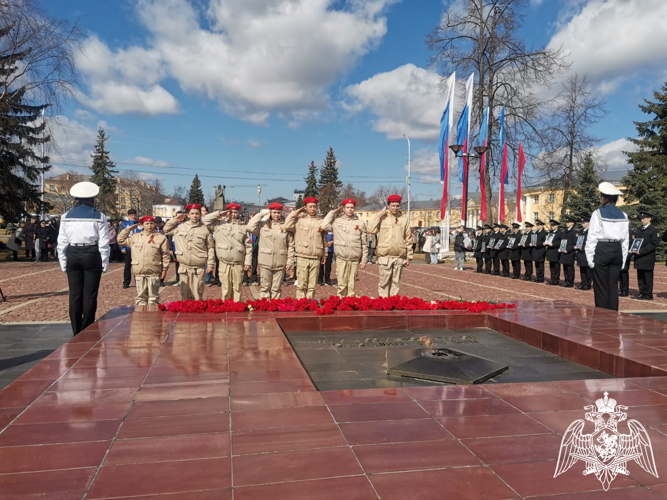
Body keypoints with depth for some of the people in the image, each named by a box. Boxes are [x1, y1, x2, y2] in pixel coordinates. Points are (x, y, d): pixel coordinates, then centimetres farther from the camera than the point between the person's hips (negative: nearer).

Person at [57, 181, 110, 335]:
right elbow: (103, 242, -4)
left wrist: (63, 262, 11)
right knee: (90, 295, 3)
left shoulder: (67, 216, 3)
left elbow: (62, 242, 4)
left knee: (75, 294, 8)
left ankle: (76, 332, 14)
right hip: (92, 255, -2)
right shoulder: (99, 216, -2)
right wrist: (104, 263, 3)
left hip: (73, 256, 2)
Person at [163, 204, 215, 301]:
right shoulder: (180, 226, 7)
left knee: (197, 293, 2)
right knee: (184, 292, 8)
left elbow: (210, 248, 2)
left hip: (199, 267, -2)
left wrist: (211, 264, -1)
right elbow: (166, 230, 18)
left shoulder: (205, 229, 0)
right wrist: (175, 220, 7)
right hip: (184, 266, 2)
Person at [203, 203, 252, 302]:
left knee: (237, 288, 7)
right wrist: (219, 213, 0)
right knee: (226, 288, 4)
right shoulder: (220, 224, 8)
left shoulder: (243, 227, 6)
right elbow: (205, 220, 2)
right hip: (224, 263, 0)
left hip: (238, 264, 0)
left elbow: (248, 246, 5)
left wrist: (248, 262, 0)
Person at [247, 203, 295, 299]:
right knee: (265, 287, 4)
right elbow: (250, 228, -11)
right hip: (265, 262, 0)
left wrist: (290, 261, -2)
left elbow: (291, 245, 4)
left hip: (280, 263, 0)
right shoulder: (262, 224, 5)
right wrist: (260, 214, -3)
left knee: (276, 288, 8)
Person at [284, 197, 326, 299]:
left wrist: (324, 254, 12)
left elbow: (324, 239, 14)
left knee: (312, 286, 5)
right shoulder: (299, 220, 4)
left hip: (316, 258, 2)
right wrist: (296, 212, -3)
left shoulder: (321, 221, 9)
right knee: (301, 285, 0)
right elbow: (287, 226, -12)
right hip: (302, 257, -2)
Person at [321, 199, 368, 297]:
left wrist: (364, 260, 6)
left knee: (351, 285, 4)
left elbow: (364, 244, 10)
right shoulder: (337, 221, 6)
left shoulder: (360, 223, 9)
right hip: (341, 258, -1)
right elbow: (324, 226, -11)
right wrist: (333, 212, 1)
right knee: (342, 284, -3)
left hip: (354, 259, 1)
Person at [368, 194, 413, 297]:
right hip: (385, 256, -2)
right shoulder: (382, 217, 0)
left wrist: (409, 256, 9)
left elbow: (408, 238, 11)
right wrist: (379, 214, -12)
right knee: (384, 282, 1)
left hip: (399, 256, 3)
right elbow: (372, 230, -13)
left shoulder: (404, 218, 7)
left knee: (396, 282, 9)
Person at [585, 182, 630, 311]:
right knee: (612, 287, 11)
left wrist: (590, 257, -6)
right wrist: (623, 259, 14)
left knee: (601, 288, 1)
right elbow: (625, 239, 9)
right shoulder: (623, 215, 8)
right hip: (617, 252, 5)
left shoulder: (598, 213, -7)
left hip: (602, 251, -5)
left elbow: (592, 237, -9)